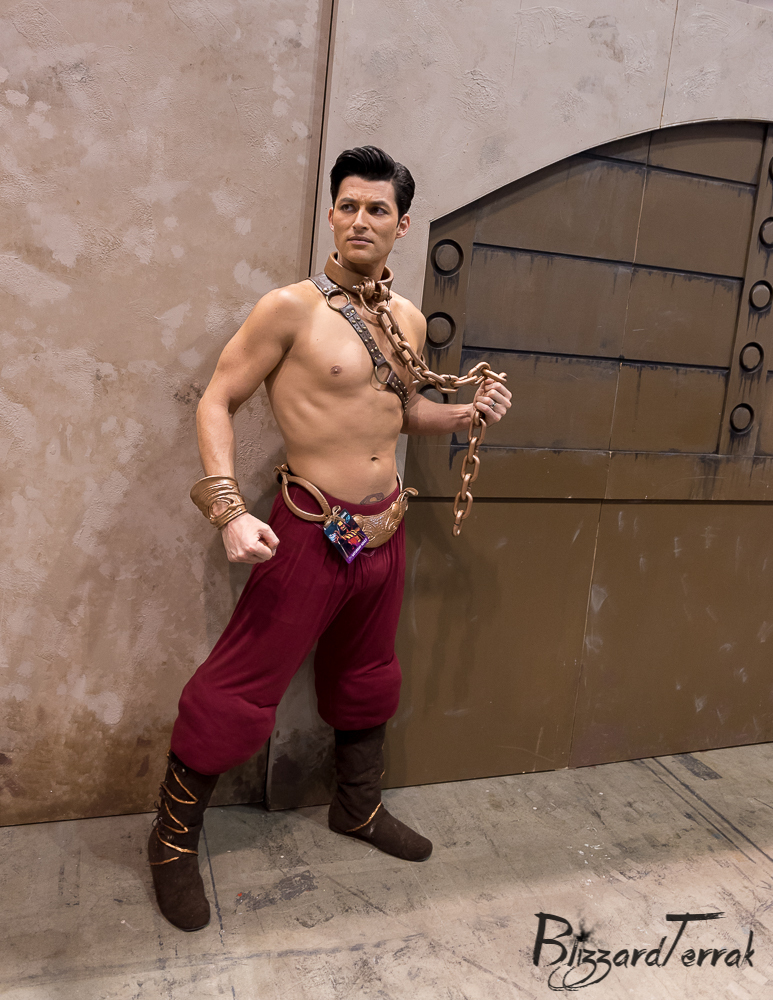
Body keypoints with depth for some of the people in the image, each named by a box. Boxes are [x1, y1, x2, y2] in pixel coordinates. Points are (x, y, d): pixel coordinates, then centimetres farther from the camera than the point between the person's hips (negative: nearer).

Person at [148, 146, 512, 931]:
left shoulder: (409, 320, 8)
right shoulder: (291, 308, -11)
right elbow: (216, 402, -9)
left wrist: (466, 414, 4)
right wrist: (228, 508, -21)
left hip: (384, 528, 7)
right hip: (311, 532, -6)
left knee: (366, 677, 21)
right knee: (237, 690, -2)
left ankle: (357, 807, 44)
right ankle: (173, 841, 21)